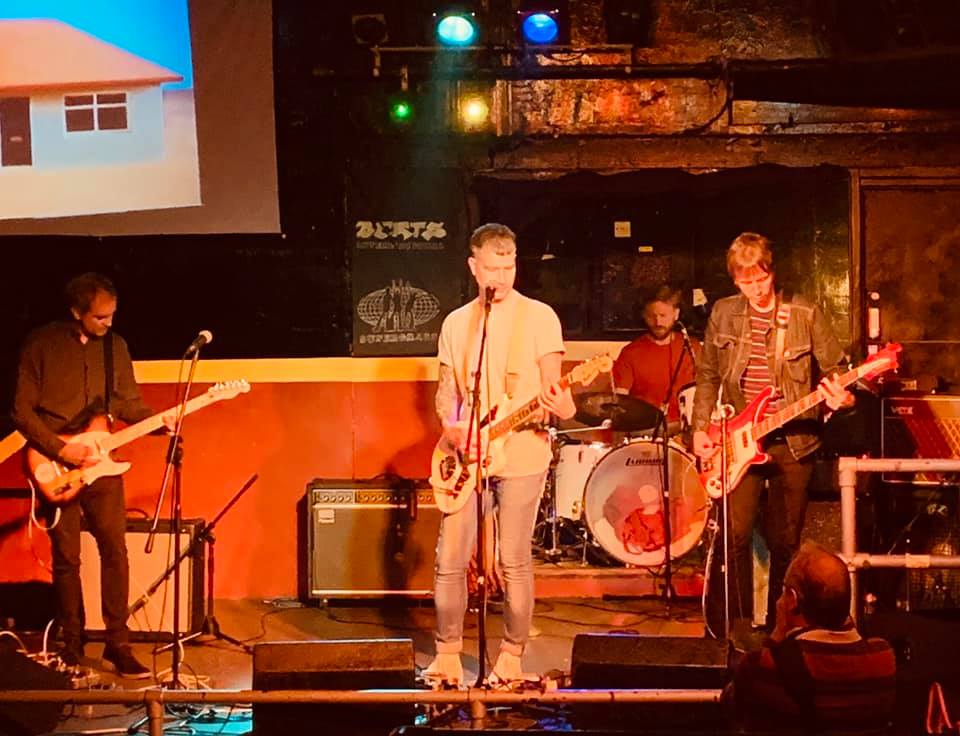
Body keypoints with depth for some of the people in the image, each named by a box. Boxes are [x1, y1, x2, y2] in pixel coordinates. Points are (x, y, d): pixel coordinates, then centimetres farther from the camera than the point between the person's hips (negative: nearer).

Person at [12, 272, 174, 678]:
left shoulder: (115, 346, 6)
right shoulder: (41, 344, -6)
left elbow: (128, 402, 12)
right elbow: (22, 410, -6)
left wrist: (158, 420, -8)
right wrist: (60, 449, -16)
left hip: (100, 464, 3)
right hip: (55, 466, -3)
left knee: (115, 550, -3)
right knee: (66, 558, 4)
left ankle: (118, 643, 4)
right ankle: (72, 645, 17)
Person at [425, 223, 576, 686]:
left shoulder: (539, 317, 0)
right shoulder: (456, 323, 12)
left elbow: (551, 387, -3)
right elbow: (446, 390, 14)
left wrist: (562, 406, -25)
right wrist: (450, 426, -6)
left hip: (521, 455, -4)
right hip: (468, 457, 4)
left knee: (514, 559, -2)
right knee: (449, 559, 2)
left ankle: (511, 656, 13)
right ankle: (447, 653, 16)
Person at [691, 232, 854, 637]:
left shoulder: (806, 314, -1)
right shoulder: (723, 314, 5)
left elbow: (835, 371, 1)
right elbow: (708, 376, 13)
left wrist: (840, 396, -21)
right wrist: (700, 429, 5)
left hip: (793, 442, 0)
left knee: (785, 541, 7)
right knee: (734, 536, -10)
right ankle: (724, 631, 2)